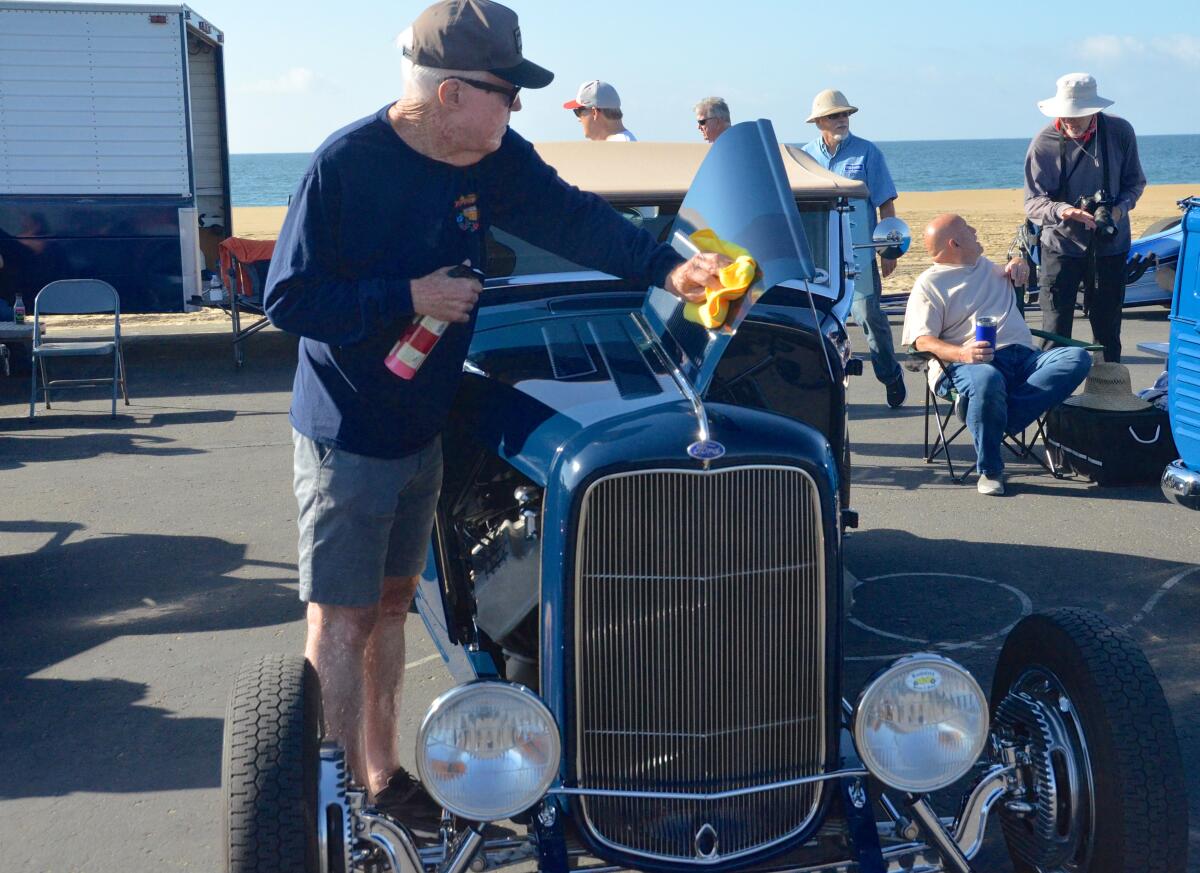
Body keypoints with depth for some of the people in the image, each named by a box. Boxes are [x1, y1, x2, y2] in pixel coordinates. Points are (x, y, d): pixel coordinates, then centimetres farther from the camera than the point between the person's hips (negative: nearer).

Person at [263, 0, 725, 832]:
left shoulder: (494, 158, -3)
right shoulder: (344, 165, -21)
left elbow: (574, 217, -9)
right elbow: (289, 298, -19)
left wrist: (666, 266, -22)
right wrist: (408, 297, -23)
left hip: (422, 427, 7)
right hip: (343, 437, -6)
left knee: (392, 600, 18)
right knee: (341, 620, 3)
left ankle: (383, 771, 33)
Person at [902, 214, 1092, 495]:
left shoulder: (989, 267, 30)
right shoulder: (929, 283, 9)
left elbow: (1020, 272, 53)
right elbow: (923, 342, -4)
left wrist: (1018, 263, 25)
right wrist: (962, 353, -24)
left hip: (1024, 357, 6)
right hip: (967, 364, -6)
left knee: (1077, 358, -21)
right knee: (988, 380, -42)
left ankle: (1002, 418, -29)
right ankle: (989, 470, -21)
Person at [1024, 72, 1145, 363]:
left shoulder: (1120, 132, -6)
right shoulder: (1043, 143, -12)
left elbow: (1135, 181, 7)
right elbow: (1032, 203, -12)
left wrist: (1120, 208, -14)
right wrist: (1062, 211, -32)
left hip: (1110, 244, 2)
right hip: (1061, 244, -2)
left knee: (1108, 329, 10)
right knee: (1055, 330, -4)